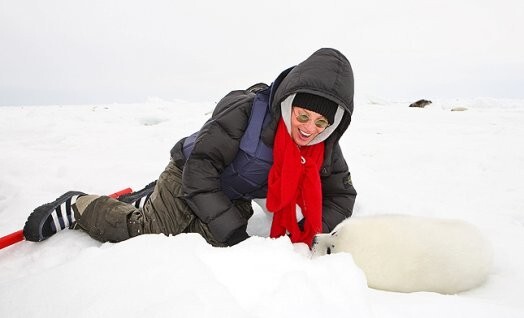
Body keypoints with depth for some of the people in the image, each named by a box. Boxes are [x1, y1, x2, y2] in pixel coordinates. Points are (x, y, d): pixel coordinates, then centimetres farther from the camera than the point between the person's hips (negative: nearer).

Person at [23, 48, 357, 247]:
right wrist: (233, 232, -33)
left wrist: (306, 231, -22)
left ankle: (151, 200, 31)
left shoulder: (326, 147, -17)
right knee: (144, 234, -3)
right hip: (189, 180, -6)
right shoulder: (245, 108, -34)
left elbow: (342, 195, -4)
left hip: (234, 200, 6)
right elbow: (199, 167, -32)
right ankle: (79, 206, 22)